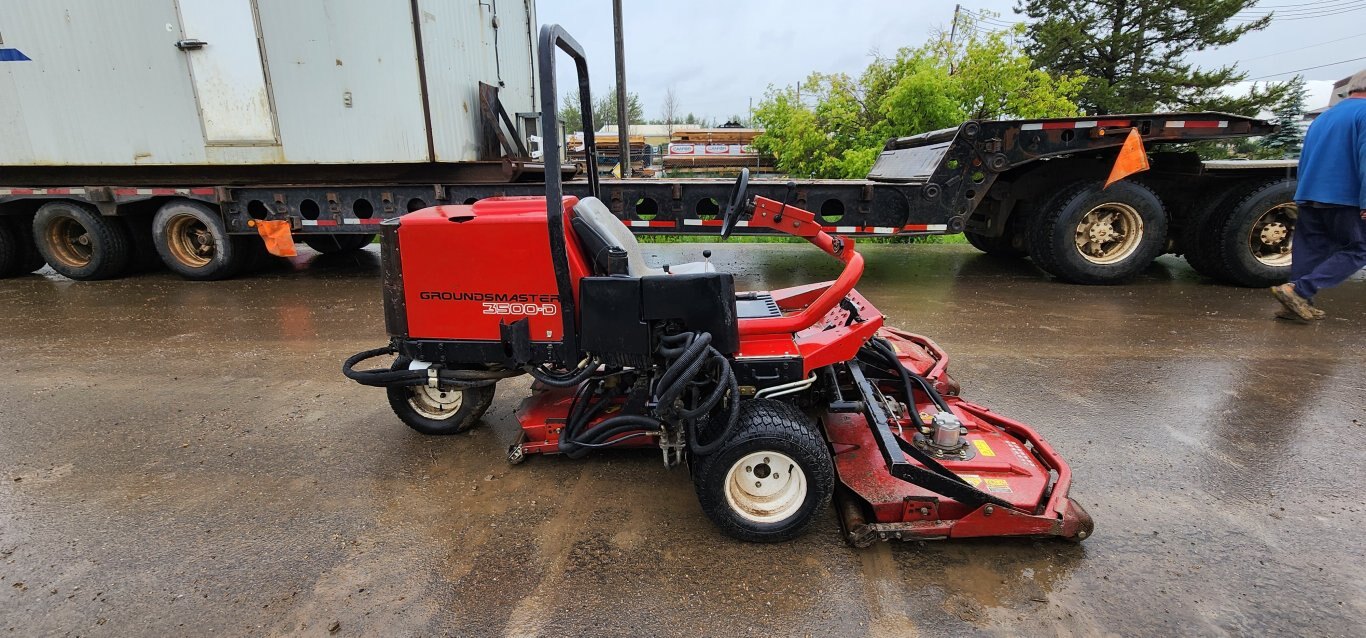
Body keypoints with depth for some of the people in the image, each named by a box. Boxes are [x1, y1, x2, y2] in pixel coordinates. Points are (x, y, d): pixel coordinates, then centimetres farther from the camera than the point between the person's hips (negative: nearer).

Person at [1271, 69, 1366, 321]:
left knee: (1309, 252, 10)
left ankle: (1299, 304, 9)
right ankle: (1300, 291, -14)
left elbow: (1305, 159, 23)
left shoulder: (1324, 117, 19)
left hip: (1308, 197, 7)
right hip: (1344, 199, -7)